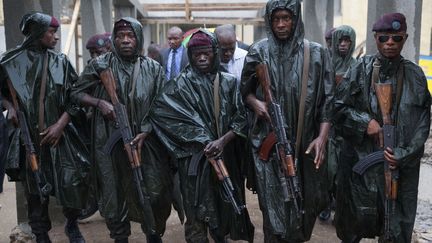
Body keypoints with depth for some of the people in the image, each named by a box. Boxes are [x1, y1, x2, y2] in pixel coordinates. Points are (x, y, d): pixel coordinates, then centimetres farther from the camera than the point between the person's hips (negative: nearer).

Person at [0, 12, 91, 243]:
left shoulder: (60, 61, 2)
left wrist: (61, 124, -7)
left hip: (59, 133, 1)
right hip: (28, 135, 0)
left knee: (73, 180, -6)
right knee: (35, 188, 6)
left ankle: (72, 224, 19)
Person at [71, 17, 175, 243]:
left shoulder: (153, 68, 3)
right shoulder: (100, 65, 1)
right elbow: (76, 93, 8)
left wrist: (144, 133, -10)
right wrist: (99, 102, -11)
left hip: (147, 142, 1)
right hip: (111, 142, 0)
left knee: (154, 194, 2)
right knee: (115, 193, 7)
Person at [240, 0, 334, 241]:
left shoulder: (316, 52, -1)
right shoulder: (259, 51, 1)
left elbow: (327, 99, -1)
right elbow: (245, 90, 12)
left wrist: (322, 136, -10)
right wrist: (255, 102, -10)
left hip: (305, 141, 1)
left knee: (307, 199, 10)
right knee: (275, 202, 0)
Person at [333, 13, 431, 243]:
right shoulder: (362, 69, -2)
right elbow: (339, 106, 1)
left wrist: (405, 154, -9)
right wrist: (365, 122, -14)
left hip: (402, 163, 1)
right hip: (363, 157, -1)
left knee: (397, 223, 8)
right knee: (358, 215, 10)